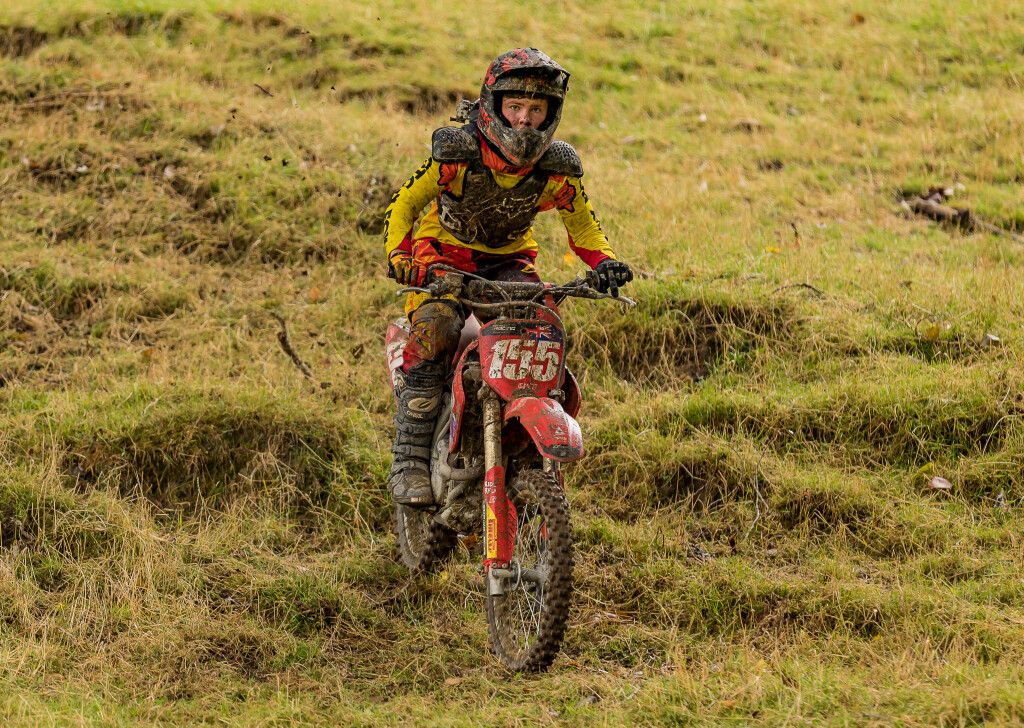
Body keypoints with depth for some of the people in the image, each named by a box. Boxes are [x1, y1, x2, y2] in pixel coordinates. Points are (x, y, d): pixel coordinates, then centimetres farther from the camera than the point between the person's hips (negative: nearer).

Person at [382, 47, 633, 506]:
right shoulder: (457, 153, -21)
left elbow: (583, 227, 4)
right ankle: (410, 461, -28)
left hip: (510, 260, 3)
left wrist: (604, 262, -17)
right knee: (434, 330, -32)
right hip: (443, 252, -3)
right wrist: (399, 257, -29)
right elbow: (404, 203, -10)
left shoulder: (557, 168, -12)